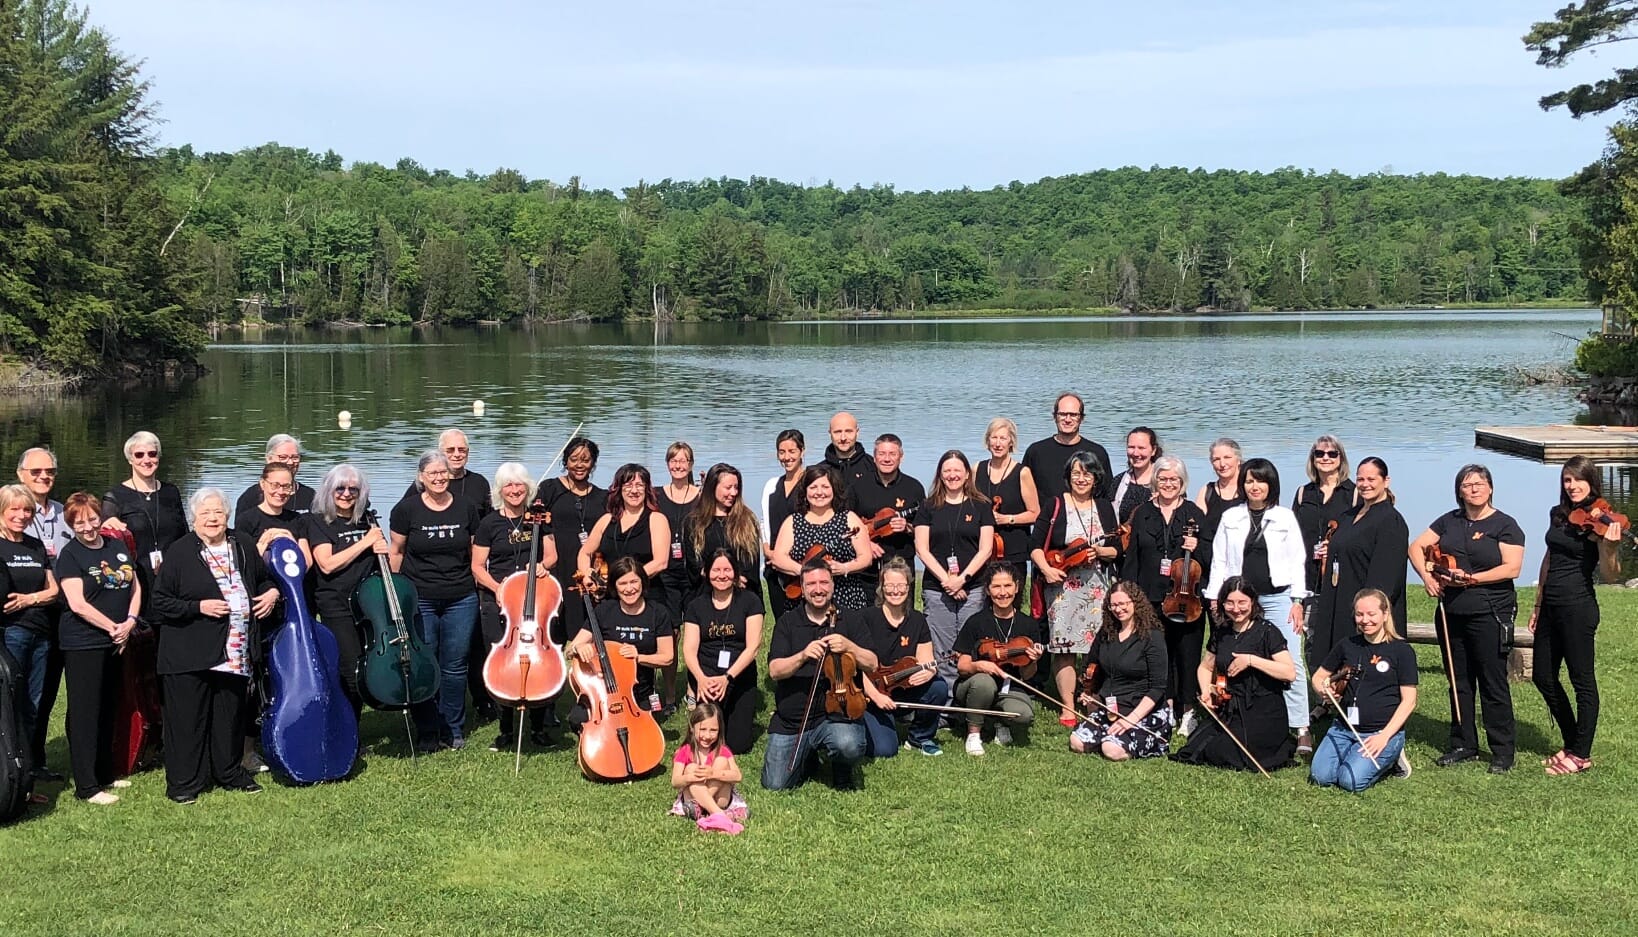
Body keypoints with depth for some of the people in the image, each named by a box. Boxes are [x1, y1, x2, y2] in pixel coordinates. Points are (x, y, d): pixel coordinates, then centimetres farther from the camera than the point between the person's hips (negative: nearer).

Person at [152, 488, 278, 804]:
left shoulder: (243, 546, 9)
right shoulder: (178, 553, -7)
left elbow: (265, 578, 26)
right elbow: (160, 603, -8)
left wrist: (272, 591, 5)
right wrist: (198, 607, -17)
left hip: (236, 651, 5)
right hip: (190, 655, -5)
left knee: (231, 715, 14)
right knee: (189, 717, 0)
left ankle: (229, 772, 29)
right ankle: (184, 782, 9)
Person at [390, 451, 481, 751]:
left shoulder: (466, 509, 4)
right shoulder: (406, 510, -3)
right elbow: (396, 552, 6)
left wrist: (481, 589, 9)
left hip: (461, 599, 2)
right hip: (419, 600, -2)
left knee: (455, 667, 7)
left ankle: (453, 730, 20)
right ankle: (426, 733, 14)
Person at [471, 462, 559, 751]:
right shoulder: (490, 523, 2)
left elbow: (551, 555, 13)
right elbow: (478, 567, 3)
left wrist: (542, 565, -9)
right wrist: (496, 588, -13)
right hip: (497, 600, -1)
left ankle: (538, 725, 11)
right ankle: (506, 730, 8)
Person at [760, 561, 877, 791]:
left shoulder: (851, 622, 6)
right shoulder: (787, 623, 5)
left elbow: (871, 665, -1)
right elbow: (774, 671, -5)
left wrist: (848, 646, -19)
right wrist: (803, 656, -23)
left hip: (836, 714, -1)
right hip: (790, 718, 1)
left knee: (849, 746, -35)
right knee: (775, 784, -8)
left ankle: (843, 772, 4)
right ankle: (808, 755, 25)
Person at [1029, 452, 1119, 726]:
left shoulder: (1105, 508, 12)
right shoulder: (1055, 505, 2)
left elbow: (1117, 551, 12)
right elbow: (1036, 546, -1)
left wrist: (1099, 552, -8)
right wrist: (1046, 569, -17)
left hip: (1097, 587, 2)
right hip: (1062, 586, -2)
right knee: (1063, 648, -5)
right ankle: (1067, 709, 2)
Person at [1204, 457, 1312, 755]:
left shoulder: (1285, 517, 5)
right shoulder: (1231, 518, 9)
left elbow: (1297, 561, 4)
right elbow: (1219, 561, 10)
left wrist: (1297, 601, -3)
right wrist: (1215, 598, 3)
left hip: (1278, 597, -2)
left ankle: (1302, 729, -10)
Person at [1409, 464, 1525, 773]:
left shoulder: (1504, 525, -2)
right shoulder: (1449, 521, 12)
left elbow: (1512, 568, -12)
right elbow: (1416, 546, 12)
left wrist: (1473, 579, -20)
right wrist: (1427, 576, -5)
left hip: (1490, 615, -5)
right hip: (1451, 614, 5)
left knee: (1493, 684, -3)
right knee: (1459, 682, 11)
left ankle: (1503, 752, 3)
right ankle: (1463, 745, 21)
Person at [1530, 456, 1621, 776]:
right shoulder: (1557, 514, 9)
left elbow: (1611, 576, -15)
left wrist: (1609, 545, -34)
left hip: (1577, 607, -8)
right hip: (1551, 606, 8)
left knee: (1582, 679, 1)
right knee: (1543, 677, 14)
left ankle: (1581, 755, 10)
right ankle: (1572, 743, 28)